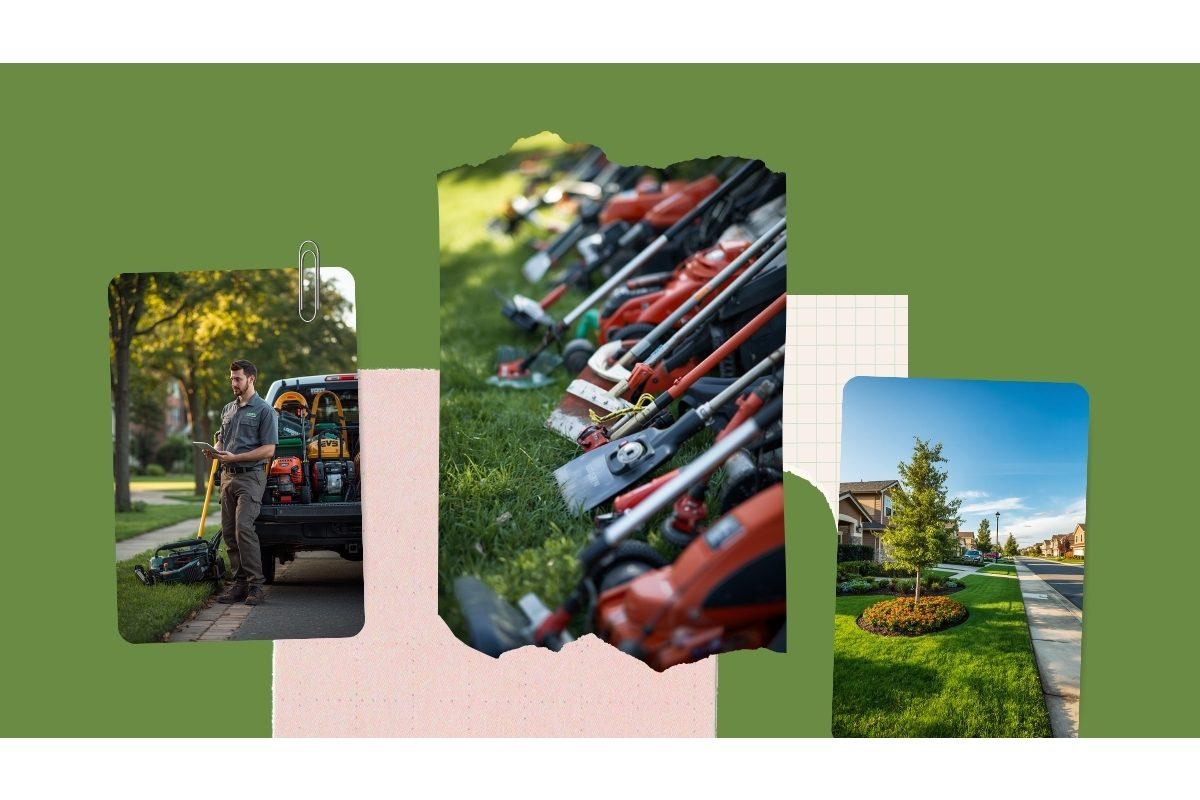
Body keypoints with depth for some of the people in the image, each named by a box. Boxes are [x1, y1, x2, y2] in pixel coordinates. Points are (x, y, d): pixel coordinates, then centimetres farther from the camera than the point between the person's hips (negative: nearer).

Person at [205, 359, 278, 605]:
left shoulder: (264, 410, -4)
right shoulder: (227, 410, 19)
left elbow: (269, 449, -10)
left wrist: (234, 457, -16)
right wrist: (215, 451, 4)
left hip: (251, 476, -7)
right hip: (228, 475, 7)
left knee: (243, 528, -17)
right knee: (229, 532, 5)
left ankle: (255, 585, -12)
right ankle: (238, 582, 10)